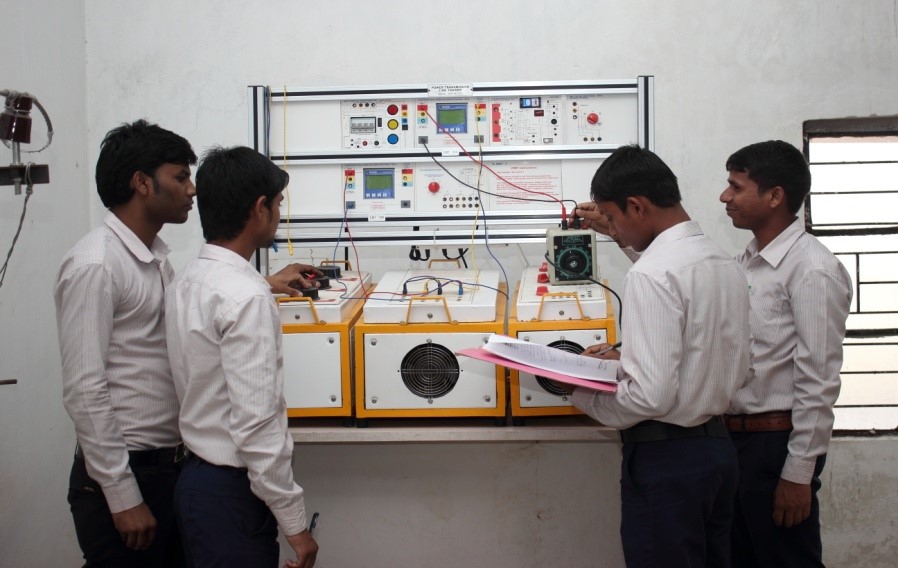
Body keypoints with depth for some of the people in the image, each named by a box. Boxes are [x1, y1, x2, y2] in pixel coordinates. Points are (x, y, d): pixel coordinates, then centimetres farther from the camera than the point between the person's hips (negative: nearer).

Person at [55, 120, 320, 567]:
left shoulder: (155, 256, 11)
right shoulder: (94, 265, -17)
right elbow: (84, 390, -20)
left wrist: (265, 286, 24)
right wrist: (122, 496, -19)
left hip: (168, 464, 9)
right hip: (123, 475, -9)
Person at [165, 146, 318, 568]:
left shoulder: (186, 283, 6)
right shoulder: (246, 298, -21)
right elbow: (256, 423, -24)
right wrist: (294, 521, -17)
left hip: (198, 477, 9)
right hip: (231, 491, -9)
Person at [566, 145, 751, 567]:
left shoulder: (652, 274, -19)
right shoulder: (726, 263, 7)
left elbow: (652, 395, -25)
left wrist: (585, 399, -7)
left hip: (666, 457, -9)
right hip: (718, 446, 9)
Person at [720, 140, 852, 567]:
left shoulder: (812, 271, -16)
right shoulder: (745, 263, 9)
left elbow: (818, 382, -17)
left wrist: (798, 473, -17)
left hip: (776, 443, -8)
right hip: (734, 437, 8)